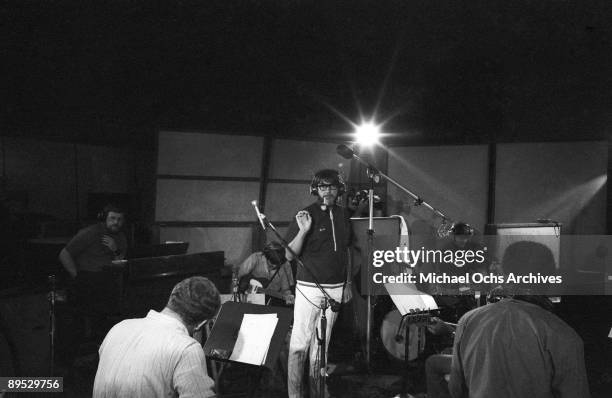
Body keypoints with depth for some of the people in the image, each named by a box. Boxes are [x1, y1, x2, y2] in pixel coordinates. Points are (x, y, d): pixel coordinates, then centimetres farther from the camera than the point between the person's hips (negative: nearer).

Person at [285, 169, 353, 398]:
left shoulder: (343, 215, 9)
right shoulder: (307, 214, -7)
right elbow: (289, 255, -9)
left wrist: (347, 283, 17)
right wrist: (303, 231, -24)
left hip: (335, 289, 5)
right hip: (309, 288, -5)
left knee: (322, 343, 12)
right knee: (300, 343, -5)